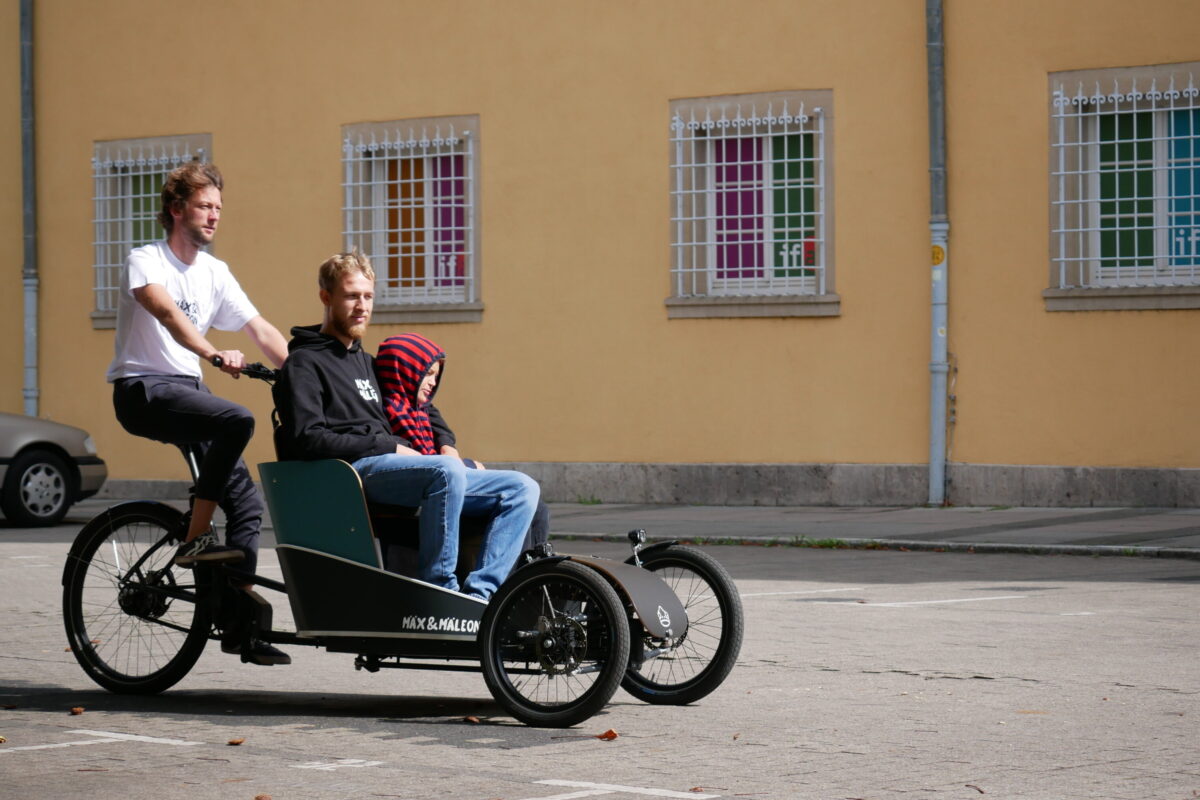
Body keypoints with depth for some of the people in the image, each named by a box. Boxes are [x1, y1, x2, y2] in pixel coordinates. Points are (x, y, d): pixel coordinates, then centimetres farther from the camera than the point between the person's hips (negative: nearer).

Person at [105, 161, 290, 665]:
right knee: (237, 421, -32)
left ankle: (238, 624, 5)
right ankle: (195, 539, -24)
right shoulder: (145, 261, -8)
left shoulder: (214, 272, 12)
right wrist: (214, 354, -44)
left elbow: (261, 330, 8)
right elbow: (166, 311, -28)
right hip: (143, 388, -7)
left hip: (187, 388, 7)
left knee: (247, 502, -2)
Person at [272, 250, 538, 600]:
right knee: (447, 470, -37)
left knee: (522, 488, -8)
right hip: (354, 471, -8)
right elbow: (306, 439, -11)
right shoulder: (304, 363, 4)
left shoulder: (365, 362, 31)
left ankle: (477, 596, -23)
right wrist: (390, 447, -12)